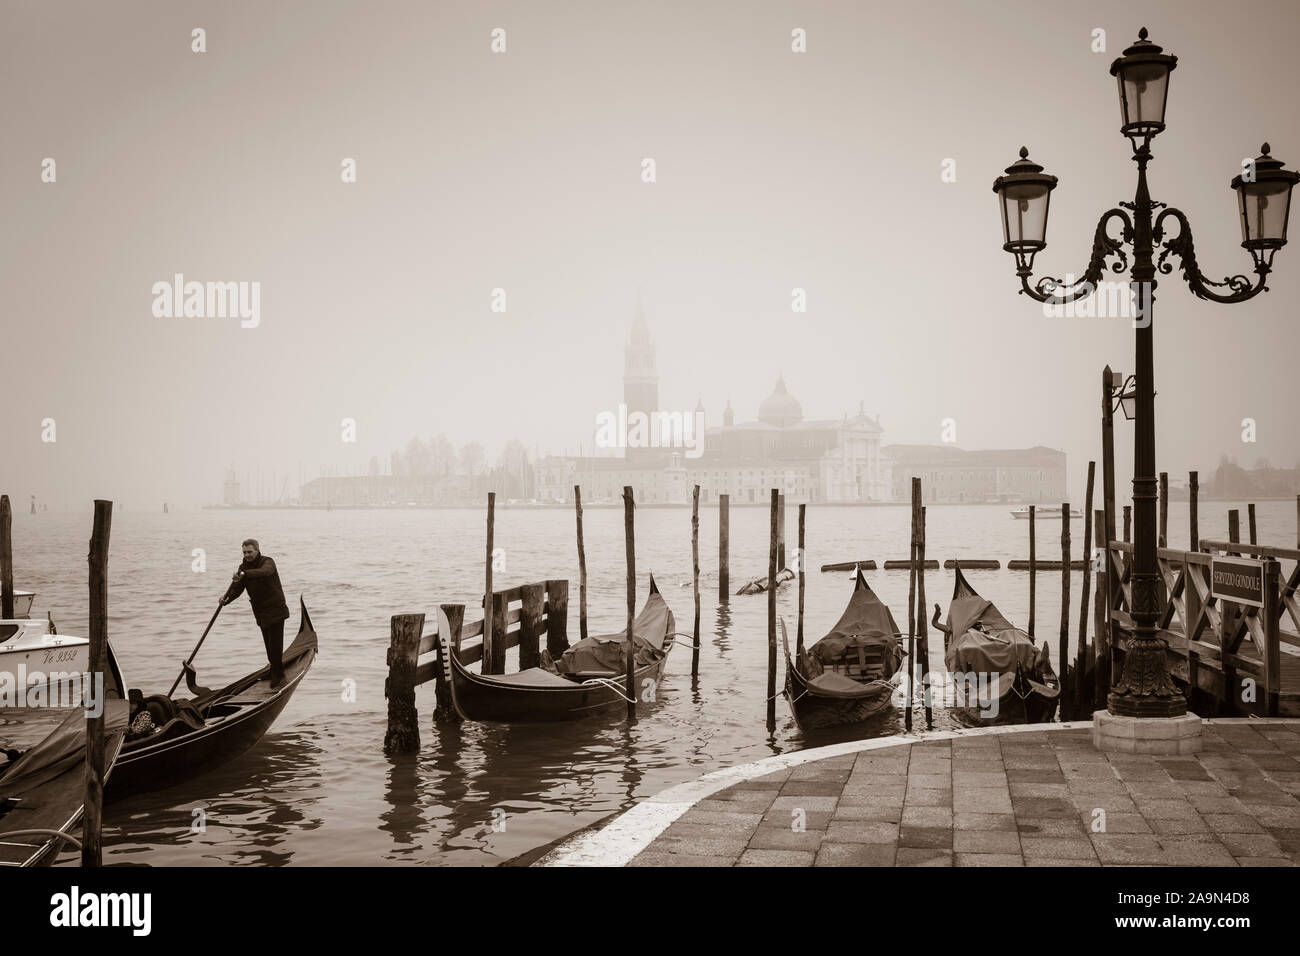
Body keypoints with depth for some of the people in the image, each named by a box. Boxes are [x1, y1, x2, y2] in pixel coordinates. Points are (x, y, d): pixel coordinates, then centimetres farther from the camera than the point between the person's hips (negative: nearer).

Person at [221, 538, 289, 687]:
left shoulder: (267, 562, -15)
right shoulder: (243, 567, 5)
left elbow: (264, 572, -41)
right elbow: (236, 587, -2)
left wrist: (244, 574, -57)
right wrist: (226, 598, -24)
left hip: (275, 610, -7)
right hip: (261, 612, 7)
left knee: (275, 643, -9)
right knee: (268, 644, 15)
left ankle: (277, 676, 1)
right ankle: (276, 673, 28)